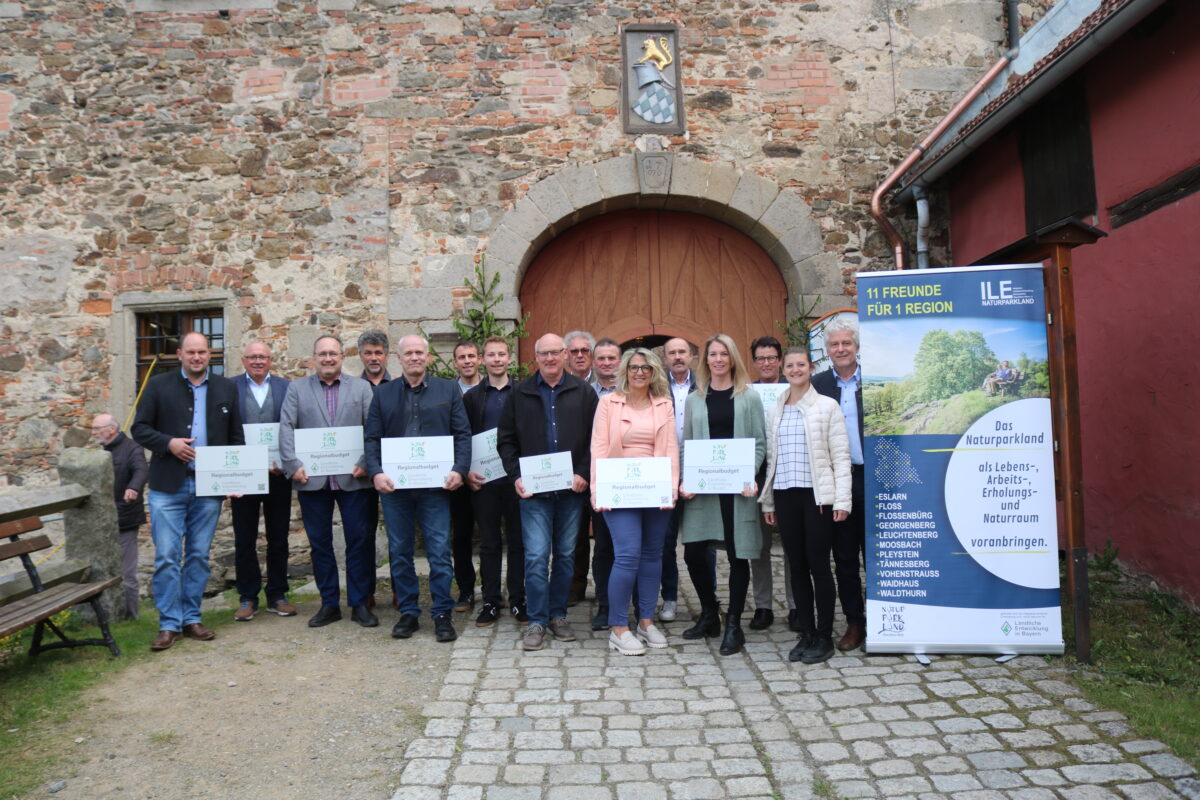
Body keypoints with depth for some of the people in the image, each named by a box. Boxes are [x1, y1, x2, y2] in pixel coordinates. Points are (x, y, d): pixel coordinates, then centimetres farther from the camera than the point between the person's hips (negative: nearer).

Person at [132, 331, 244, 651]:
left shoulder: (226, 389, 9)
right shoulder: (159, 386, 4)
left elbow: (236, 436, 11)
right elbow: (140, 428, 3)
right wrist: (169, 443, -14)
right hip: (168, 486, -2)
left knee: (199, 555, 9)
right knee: (167, 557, -2)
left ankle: (191, 618, 19)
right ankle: (169, 624, 7)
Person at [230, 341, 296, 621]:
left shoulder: (286, 387, 5)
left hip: (278, 474, 1)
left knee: (278, 538, 9)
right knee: (244, 540, 7)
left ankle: (277, 595, 20)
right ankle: (247, 597, 19)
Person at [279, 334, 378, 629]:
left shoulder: (361, 388, 9)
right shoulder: (297, 388, 10)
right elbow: (286, 428, 2)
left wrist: (365, 463, -10)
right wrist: (293, 465, -9)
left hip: (352, 478, -1)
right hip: (312, 479, 1)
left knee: (359, 541, 2)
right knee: (319, 543, 8)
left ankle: (360, 603, 14)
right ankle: (329, 603, 20)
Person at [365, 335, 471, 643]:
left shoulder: (448, 391, 7)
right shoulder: (383, 395, 10)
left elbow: (462, 434, 2)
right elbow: (372, 438, 6)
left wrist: (459, 470, -12)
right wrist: (376, 472, -10)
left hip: (435, 485, -2)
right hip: (394, 486, 2)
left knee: (440, 551, -1)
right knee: (399, 552, 9)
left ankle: (442, 614, 10)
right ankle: (408, 612, 21)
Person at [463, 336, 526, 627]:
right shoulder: (472, 397, 9)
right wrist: (466, 471, -4)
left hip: (517, 478, -1)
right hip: (484, 480, 1)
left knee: (518, 541, 6)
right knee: (489, 543, 7)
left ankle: (518, 600, 16)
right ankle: (491, 601, 16)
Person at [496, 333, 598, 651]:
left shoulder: (583, 392, 6)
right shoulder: (520, 393, 6)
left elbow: (595, 439, 4)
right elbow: (505, 439, 7)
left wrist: (583, 474, -7)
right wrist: (516, 476, -4)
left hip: (571, 490, 1)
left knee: (566, 554, 10)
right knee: (536, 557, -4)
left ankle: (558, 615, 23)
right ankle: (537, 621, 7)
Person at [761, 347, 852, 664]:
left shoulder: (827, 406, -1)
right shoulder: (775, 410, 12)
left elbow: (840, 456, -4)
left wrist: (841, 499, -10)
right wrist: (768, 500, 11)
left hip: (817, 494, -4)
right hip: (785, 494, 4)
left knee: (818, 565, -1)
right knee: (797, 566, 8)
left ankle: (824, 637, 12)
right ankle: (806, 634, 19)